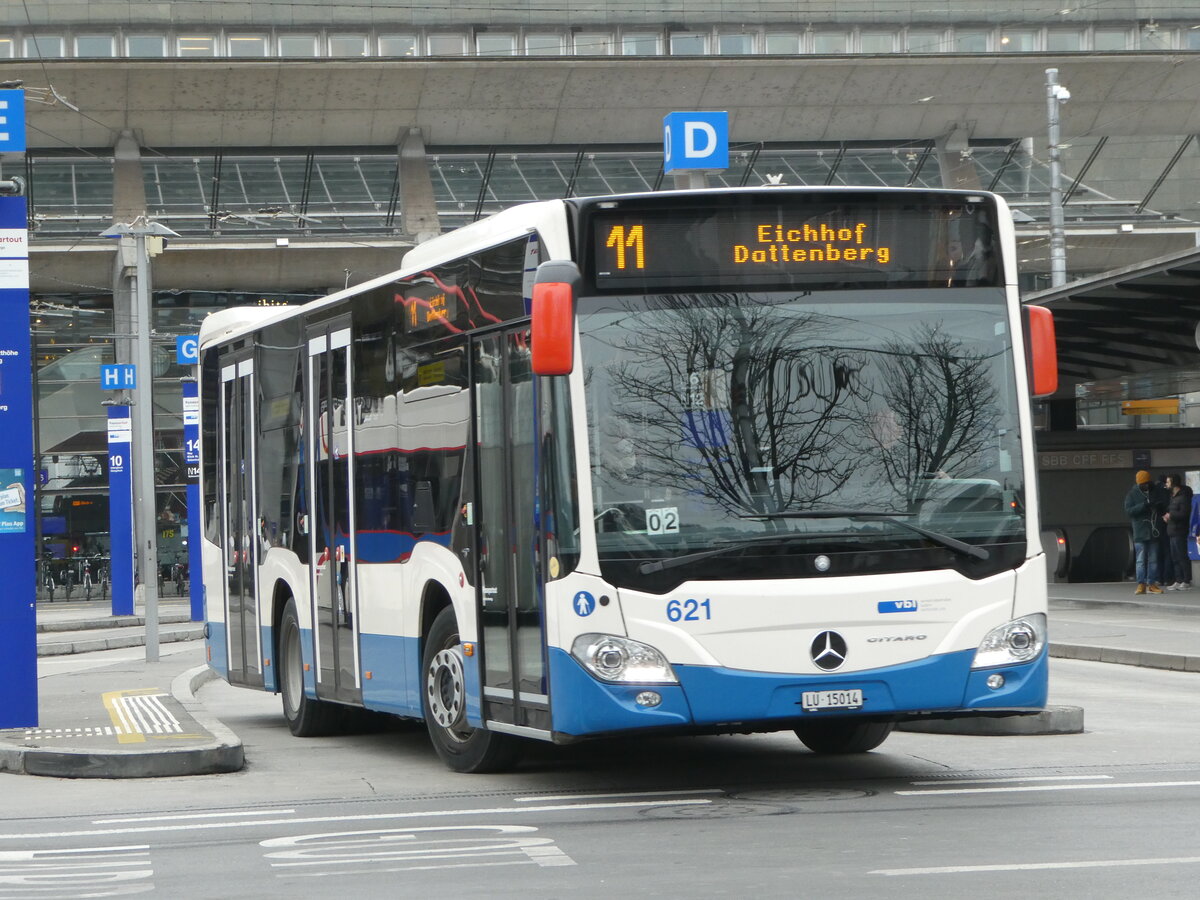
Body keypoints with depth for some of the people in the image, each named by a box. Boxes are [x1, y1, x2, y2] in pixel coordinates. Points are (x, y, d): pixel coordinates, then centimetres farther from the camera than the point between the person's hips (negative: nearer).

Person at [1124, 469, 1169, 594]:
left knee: (1153, 559, 6)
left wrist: (1160, 506, -12)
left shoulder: (1158, 491, 7)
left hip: (1155, 531, 2)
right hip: (1140, 532, -2)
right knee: (1141, 559, -4)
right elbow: (1128, 511, -9)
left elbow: (1166, 506, 12)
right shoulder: (1132, 494, 0)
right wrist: (1143, 506, -21)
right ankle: (1141, 584, -2)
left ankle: (1152, 583, 11)